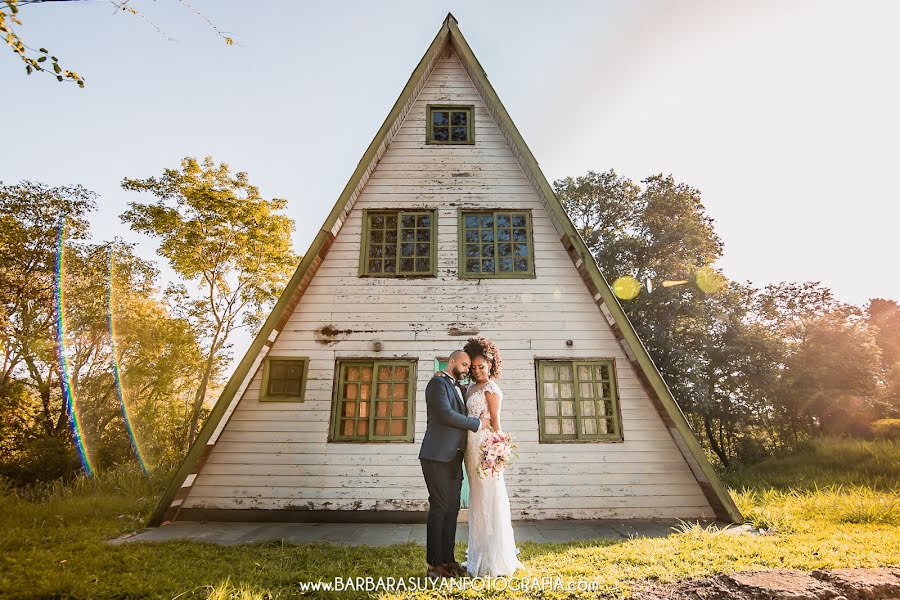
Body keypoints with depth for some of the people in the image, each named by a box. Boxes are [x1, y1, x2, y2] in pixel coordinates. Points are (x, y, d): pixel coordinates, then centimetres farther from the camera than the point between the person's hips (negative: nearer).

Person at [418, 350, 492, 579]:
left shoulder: (457, 388, 21)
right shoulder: (438, 383, -7)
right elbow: (446, 415, -18)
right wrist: (478, 424, -9)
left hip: (454, 457, 8)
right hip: (438, 456, -8)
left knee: (452, 508, 10)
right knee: (439, 507, -4)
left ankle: (448, 560, 18)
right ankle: (434, 565, 5)